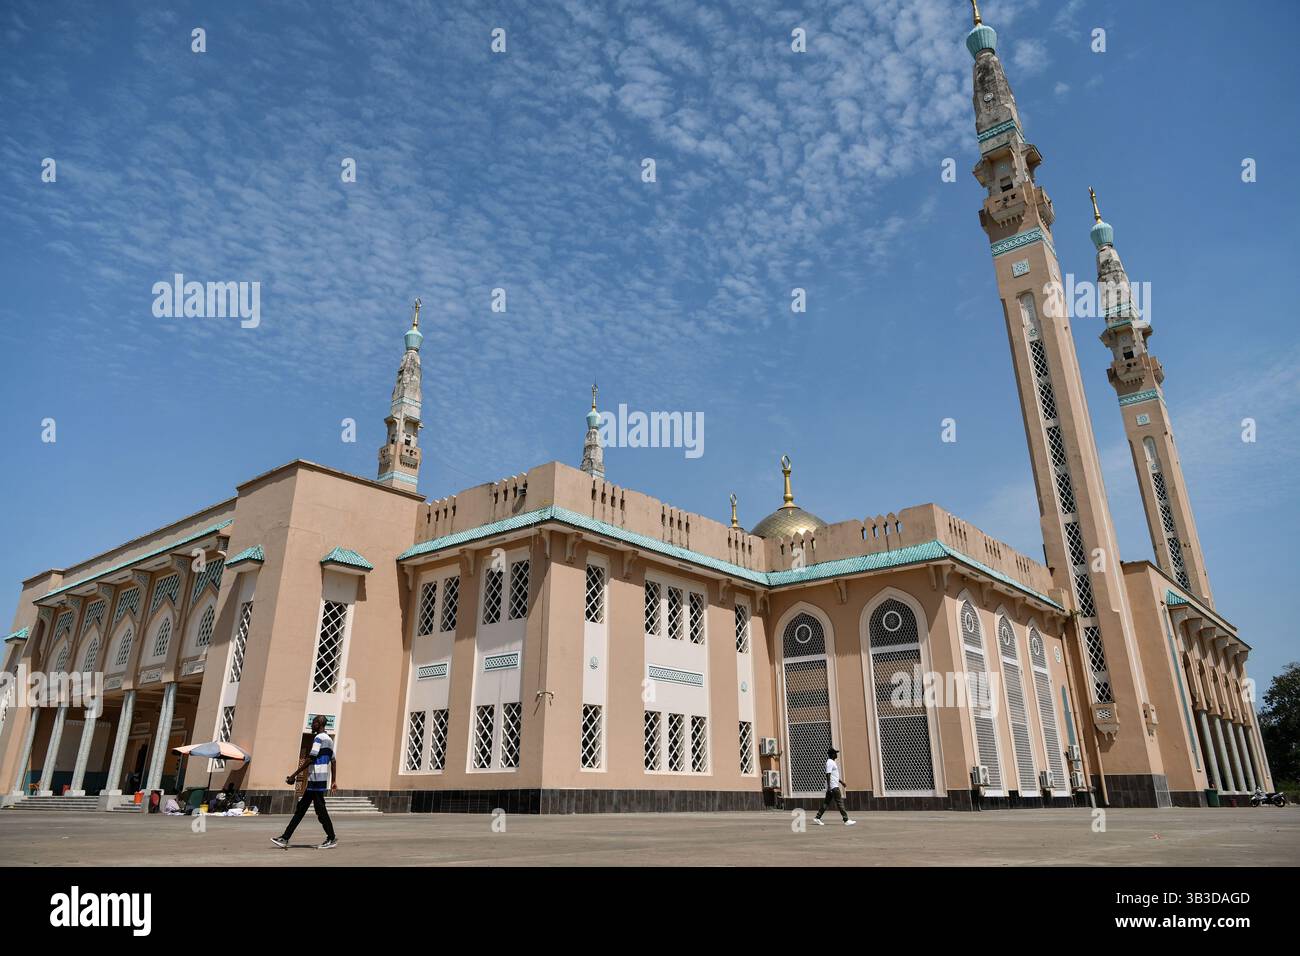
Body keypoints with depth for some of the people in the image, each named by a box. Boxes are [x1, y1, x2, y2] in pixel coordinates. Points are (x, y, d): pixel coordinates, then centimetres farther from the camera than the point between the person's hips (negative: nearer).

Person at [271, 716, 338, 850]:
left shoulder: (319, 738, -10)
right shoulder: (329, 740, 19)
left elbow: (310, 759, -17)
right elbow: (333, 761, 19)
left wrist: (294, 775, -12)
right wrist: (334, 781, 21)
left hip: (316, 779, -10)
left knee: (320, 809, -5)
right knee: (300, 808, 10)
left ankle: (331, 839, 0)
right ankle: (285, 839, 12)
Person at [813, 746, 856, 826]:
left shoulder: (832, 762, 18)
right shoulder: (830, 762, -14)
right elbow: (828, 775, -21)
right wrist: (829, 786, -26)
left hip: (832, 786, 10)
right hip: (833, 787, -10)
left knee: (826, 802, 9)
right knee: (840, 803, -8)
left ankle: (817, 818, 9)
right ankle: (846, 820, -7)